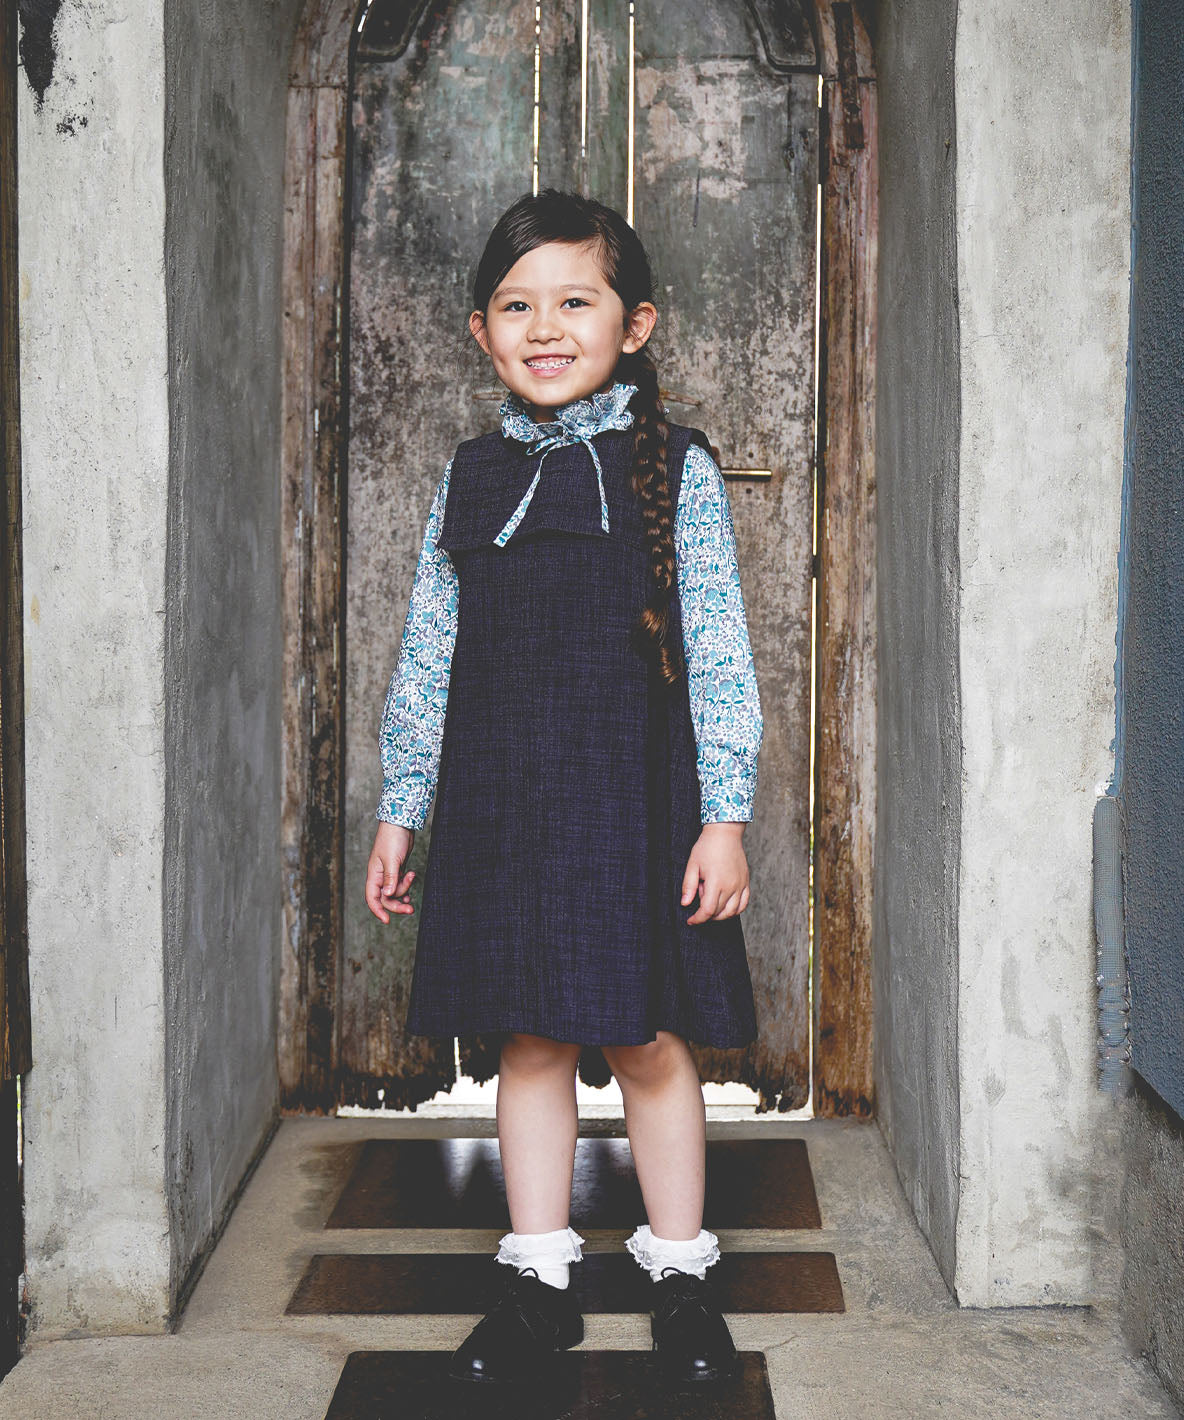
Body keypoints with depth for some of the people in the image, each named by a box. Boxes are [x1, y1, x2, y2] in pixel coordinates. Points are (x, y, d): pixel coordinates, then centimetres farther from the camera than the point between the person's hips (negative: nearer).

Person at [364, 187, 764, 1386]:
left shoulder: (673, 469, -2)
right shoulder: (471, 477, 7)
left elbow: (719, 656, -4)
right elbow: (427, 658, 11)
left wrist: (723, 815, -9)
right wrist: (396, 813, 10)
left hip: (634, 799, -3)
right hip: (498, 803, 3)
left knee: (651, 1041, 5)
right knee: (529, 1039, 9)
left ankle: (679, 1279, 23)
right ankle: (538, 1282, 23)